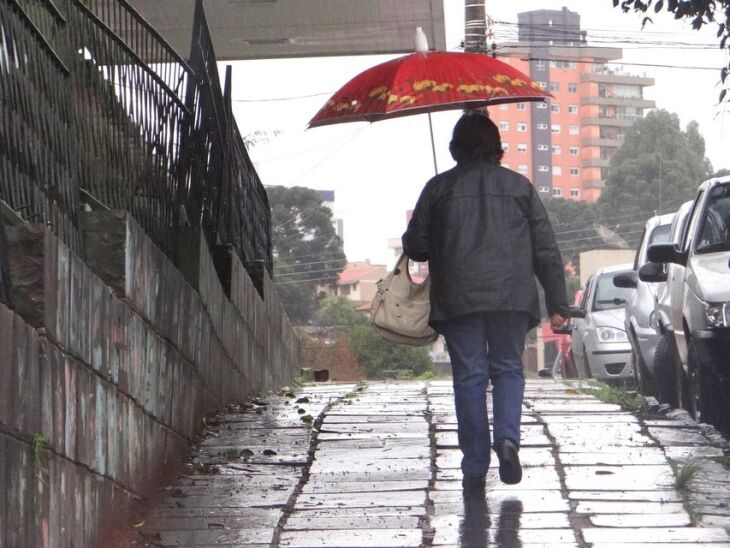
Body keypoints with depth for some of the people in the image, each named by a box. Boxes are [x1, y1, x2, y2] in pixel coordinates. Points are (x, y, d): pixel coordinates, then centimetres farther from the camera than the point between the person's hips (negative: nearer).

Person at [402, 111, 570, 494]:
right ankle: (507, 437, -11)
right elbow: (546, 250, 6)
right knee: (508, 368, 14)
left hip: (458, 299, -1)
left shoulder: (439, 188, 5)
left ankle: (475, 467, 2)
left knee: (469, 376, 4)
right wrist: (557, 304, 10)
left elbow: (414, 246, 6)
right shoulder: (518, 186, 8)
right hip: (512, 295, 1)